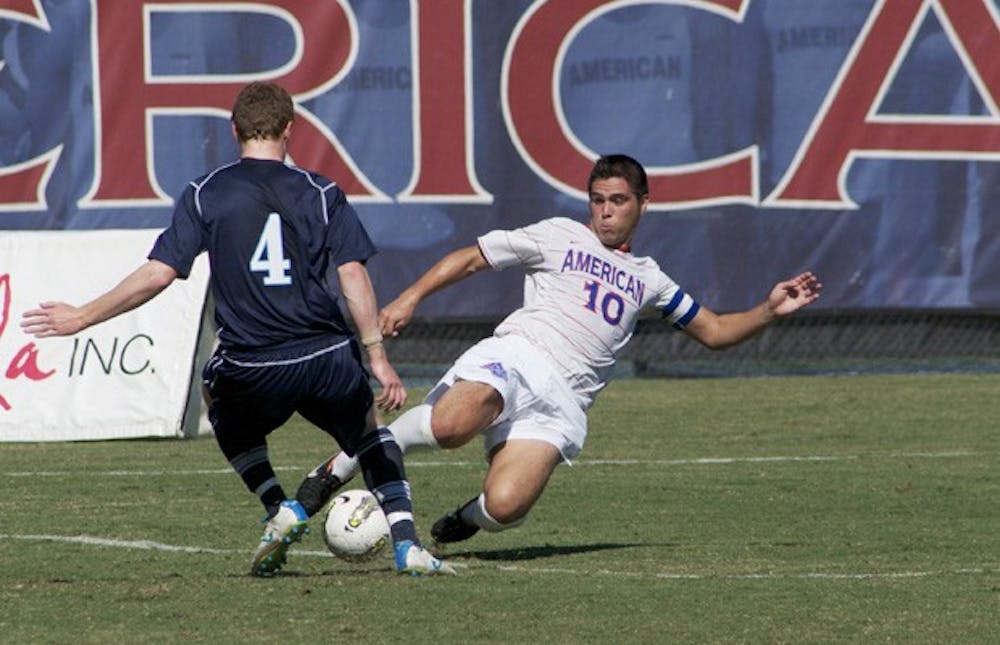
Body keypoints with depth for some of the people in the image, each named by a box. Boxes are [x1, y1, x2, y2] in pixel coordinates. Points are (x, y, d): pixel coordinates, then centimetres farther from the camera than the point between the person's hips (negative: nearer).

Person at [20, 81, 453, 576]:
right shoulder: (321, 193, 6)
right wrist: (378, 357, 2)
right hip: (329, 360, 1)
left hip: (251, 371, -1)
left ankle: (280, 509, 10)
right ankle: (406, 544, 10)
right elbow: (353, 275, -2)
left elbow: (157, 275, -3)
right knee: (370, 436, 28)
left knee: (230, 422, 33)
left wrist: (82, 317, 6)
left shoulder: (204, 195, 3)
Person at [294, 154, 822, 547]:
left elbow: (713, 331, 34)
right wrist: (411, 297, -2)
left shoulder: (647, 279, 27)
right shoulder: (560, 236, 15)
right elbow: (470, 258, 12)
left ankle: (467, 519, 12)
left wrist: (770, 310, 17)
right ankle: (342, 466, -14)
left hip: (562, 401, 3)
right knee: (451, 427, -38)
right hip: (515, 355, -3)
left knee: (505, 507, -25)